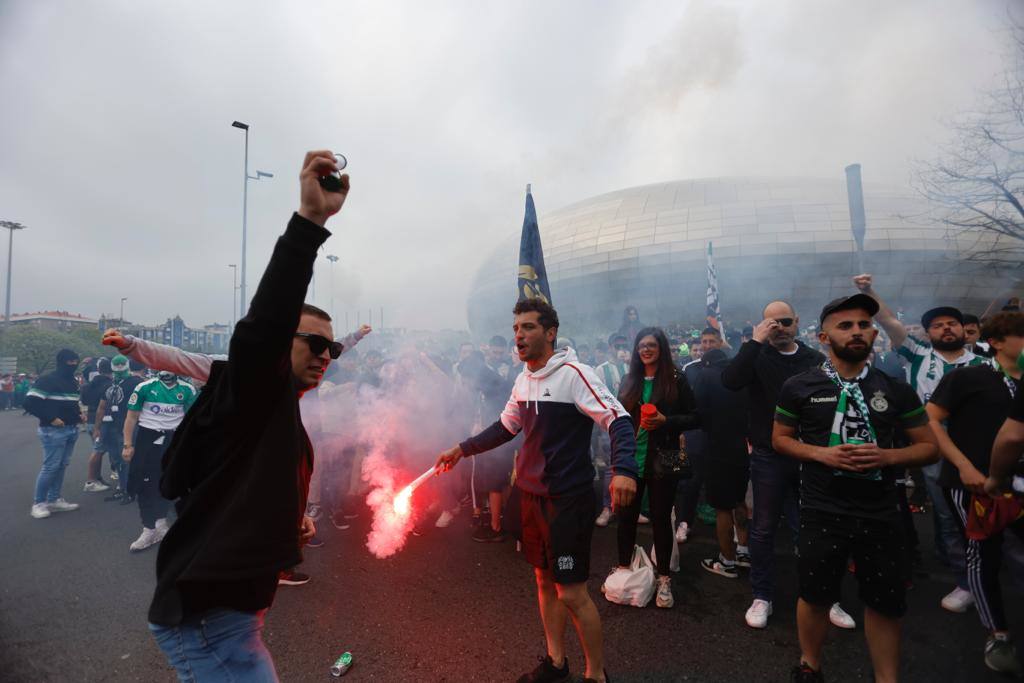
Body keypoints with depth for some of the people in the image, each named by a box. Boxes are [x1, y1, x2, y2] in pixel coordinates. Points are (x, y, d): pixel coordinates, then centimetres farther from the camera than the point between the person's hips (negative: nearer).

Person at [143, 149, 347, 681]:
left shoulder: (282, 413, 13)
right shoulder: (249, 388, -14)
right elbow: (265, 321, -36)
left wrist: (292, 524, 7)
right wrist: (309, 221, -43)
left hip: (225, 607, 10)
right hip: (208, 616, -10)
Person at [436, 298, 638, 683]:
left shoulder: (573, 374, -17)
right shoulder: (523, 380, 7)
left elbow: (618, 420, -23)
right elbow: (507, 427, 19)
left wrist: (624, 470, -39)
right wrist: (462, 450, 16)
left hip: (568, 500, -7)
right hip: (531, 496, 8)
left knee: (571, 593, 1)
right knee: (544, 580, 19)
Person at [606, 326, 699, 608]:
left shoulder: (676, 380, -3)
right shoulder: (629, 381, 8)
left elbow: (695, 418, -2)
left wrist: (665, 421, -18)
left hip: (662, 461, -3)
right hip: (630, 458, 3)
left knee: (661, 518, 6)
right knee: (626, 515, 9)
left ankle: (664, 579, 21)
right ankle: (623, 568, 28)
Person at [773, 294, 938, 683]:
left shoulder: (896, 388, 2)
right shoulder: (799, 387, -4)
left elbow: (929, 446, 6)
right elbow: (780, 439, 3)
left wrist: (887, 456, -14)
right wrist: (821, 453, -14)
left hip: (880, 514, 2)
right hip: (822, 512, -1)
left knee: (887, 603, 13)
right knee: (815, 595, 13)